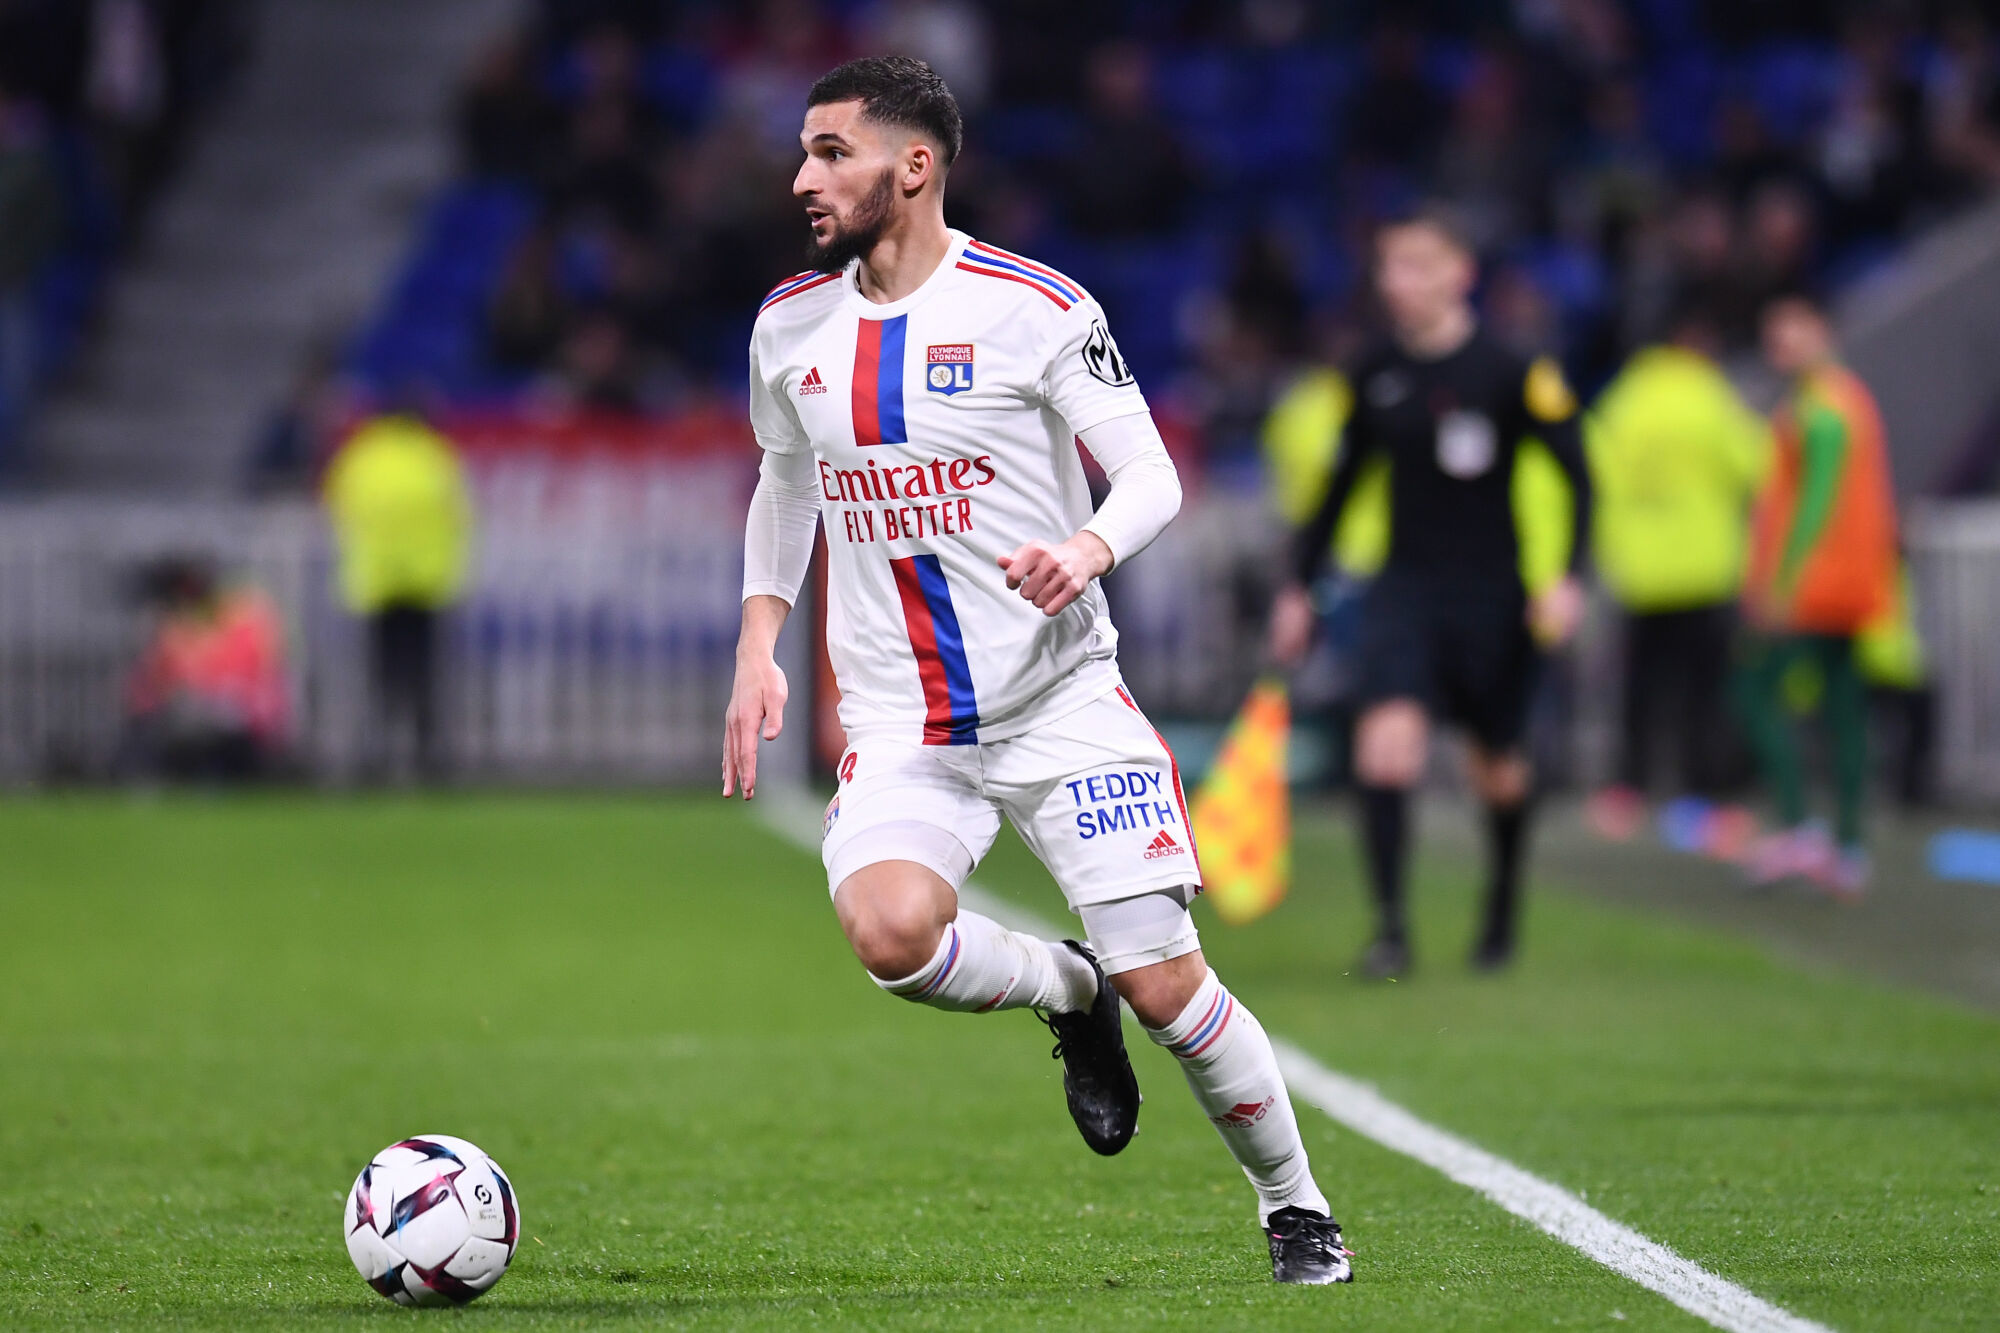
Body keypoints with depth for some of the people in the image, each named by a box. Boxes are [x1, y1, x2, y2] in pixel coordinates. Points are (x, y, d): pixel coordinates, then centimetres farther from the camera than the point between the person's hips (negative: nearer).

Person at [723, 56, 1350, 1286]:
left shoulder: (1036, 309, -8)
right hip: (901, 725, 3)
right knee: (890, 932, -27)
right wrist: (758, 645, 11)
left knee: (1165, 984, -8)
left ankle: (1297, 1207, 17)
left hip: (1063, 702, -3)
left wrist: (1089, 550, -30)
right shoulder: (791, 327, 7)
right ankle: (1068, 994, 6)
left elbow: (1152, 475, -8)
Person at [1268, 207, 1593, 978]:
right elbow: (1342, 485, 16)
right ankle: (1390, 927, -16)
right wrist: (1299, 587, 15)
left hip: (1492, 596, -2)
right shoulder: (1376, 377, 3)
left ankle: (1502, 911, 37)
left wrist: (1567, 576, -17)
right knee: (1385, 743, -19)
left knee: (1497, 768, 11)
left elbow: (1576, 475, -6)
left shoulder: (1512, 372, -10)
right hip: (1404, 591, 2)